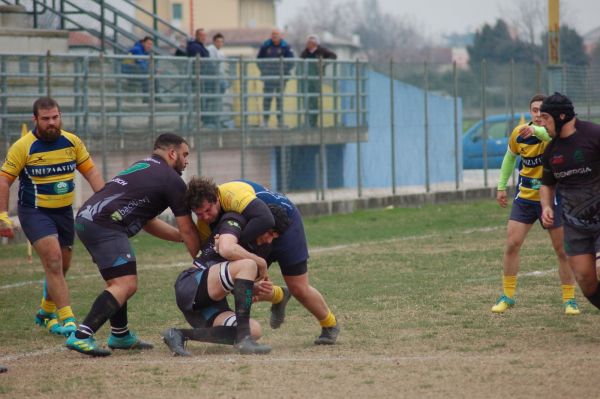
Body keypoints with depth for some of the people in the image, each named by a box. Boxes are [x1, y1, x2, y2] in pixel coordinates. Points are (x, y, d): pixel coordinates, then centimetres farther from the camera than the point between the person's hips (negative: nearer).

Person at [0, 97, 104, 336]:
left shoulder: (72, 142, 1)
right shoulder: (23, 147, -12)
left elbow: (91, 173, 7)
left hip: (64, 211, 5)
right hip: (34, 212, -5)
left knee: (62, 266, 13)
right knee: (53, 260, -19)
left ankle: (46, 313, 36)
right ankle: (66, 320, -18)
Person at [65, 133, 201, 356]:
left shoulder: (142, 168, 29)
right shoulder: (171, 180, 2)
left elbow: (146, 221, 32)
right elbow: (187, 230, 6)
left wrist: (180, 236, 30)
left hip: (85, 218, 10)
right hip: (104, 226, -10)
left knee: (118, 282, 22)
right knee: (126, 285, -13)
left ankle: (120, 336, 30)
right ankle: (81, 337, -24)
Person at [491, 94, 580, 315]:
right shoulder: (519, 133, -5)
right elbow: (510, 156, 15)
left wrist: (535, 130, -62)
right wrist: (502, 185, 13)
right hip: (525, 197, 2)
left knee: (563, 251, 1)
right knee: (512, 244, -7)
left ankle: (569, 299, 13)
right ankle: (507, 296, 5)